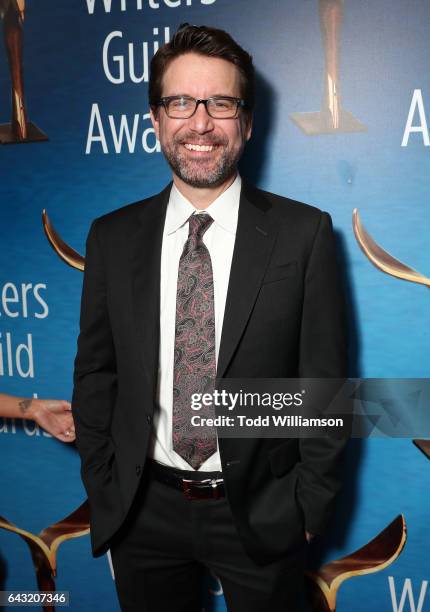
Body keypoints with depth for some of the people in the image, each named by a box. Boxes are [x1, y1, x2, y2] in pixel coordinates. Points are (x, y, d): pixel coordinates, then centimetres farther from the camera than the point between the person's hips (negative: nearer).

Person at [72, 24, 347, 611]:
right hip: (142, 514, 2)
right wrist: (104, 493, 1)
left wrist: (310, 506, -5)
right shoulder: (112, 237, -1)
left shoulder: (305, 233, -8)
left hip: (261, 516, -2)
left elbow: (324, 382, -5)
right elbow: (95, 373, 4)